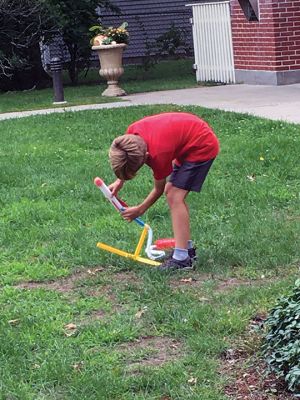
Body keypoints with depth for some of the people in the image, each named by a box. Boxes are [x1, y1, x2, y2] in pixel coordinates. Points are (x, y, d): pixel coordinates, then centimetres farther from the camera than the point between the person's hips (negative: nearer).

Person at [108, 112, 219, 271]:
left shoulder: (157, 154, -32)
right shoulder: (131, 133, -16)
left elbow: (159, 189, -12)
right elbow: (127, 162, 11)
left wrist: (140, 210, 1)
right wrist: (119, 181, 0)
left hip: (202, 145, -9)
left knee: (175, 196, -15)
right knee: (172, 191, 10)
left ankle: (182, 258, -18)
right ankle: (187, 247, 18)